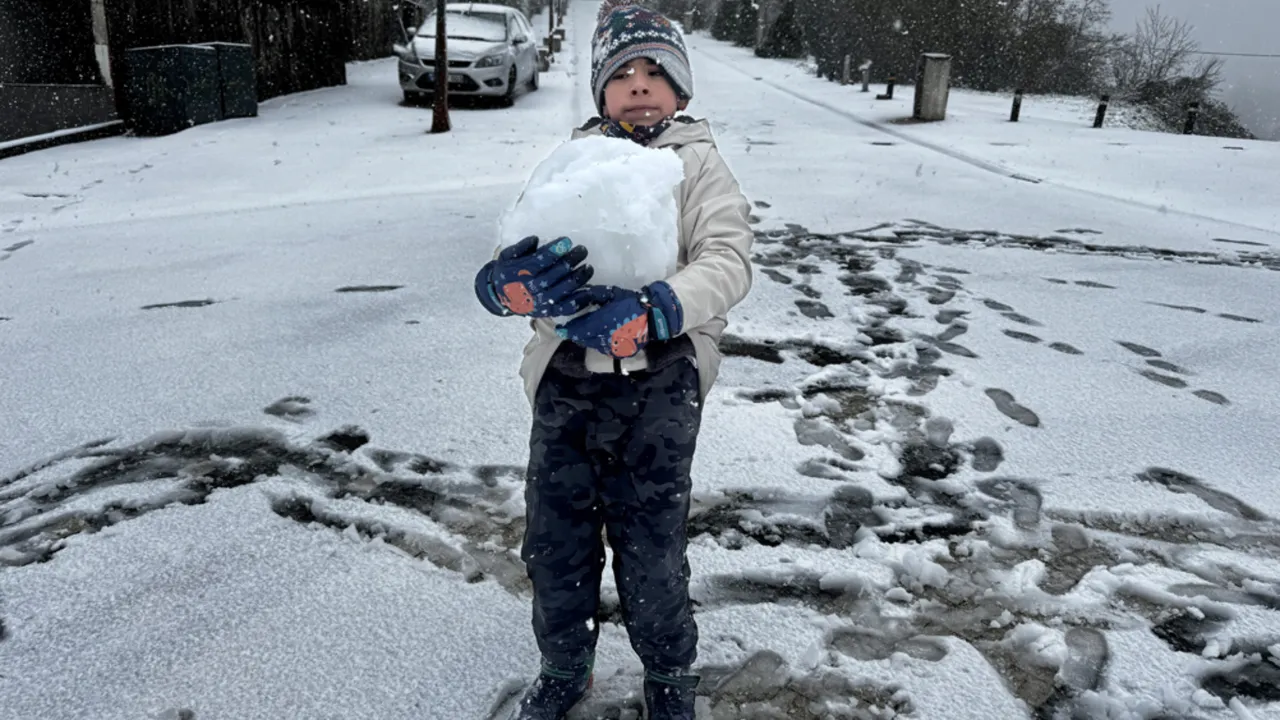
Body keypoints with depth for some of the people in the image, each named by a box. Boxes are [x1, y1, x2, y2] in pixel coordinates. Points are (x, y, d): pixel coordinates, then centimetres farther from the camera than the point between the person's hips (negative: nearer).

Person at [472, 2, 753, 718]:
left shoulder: (699, 161, 3)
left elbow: (730, 262, -13)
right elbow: (497, 273, 0)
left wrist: (651, 312, -31)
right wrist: (512, 284, -25)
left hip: (658, 388, -3)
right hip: (566, 383, 3)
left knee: (651, 554, 6)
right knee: (554, 547, 13)